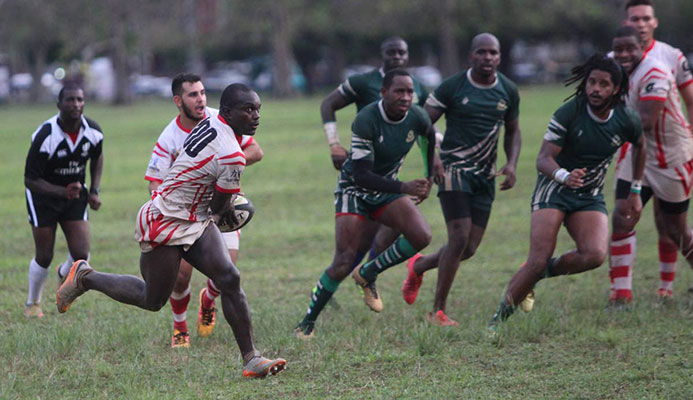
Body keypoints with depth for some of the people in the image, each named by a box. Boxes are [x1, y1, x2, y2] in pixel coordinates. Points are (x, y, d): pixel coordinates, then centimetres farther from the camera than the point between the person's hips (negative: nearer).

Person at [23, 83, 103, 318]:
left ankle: (64, 274, 30)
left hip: (75, 195, 4)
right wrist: (63, 192, -36)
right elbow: (30, 180, -24)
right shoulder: (45, 137, -28)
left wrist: (94, 190, 1)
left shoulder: (93, 132, -13)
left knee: (81, 255, -8)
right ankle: (33, 304, 28)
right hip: (43, 196, -4)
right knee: (44, 257, 1)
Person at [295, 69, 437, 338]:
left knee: (421, 236, -19)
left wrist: (428, 179, 17)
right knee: (343, 264, -15)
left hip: (387, 188, 5)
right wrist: (404, 188, -38)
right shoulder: (366, 121, -29)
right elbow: (361, 174, -31)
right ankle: (308, 322, 4)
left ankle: (368, 275, 4)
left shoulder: (417, 118, -12)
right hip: (355, 190, -5)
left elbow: (430, 138, 15)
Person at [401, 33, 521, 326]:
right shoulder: (452, 87, -8)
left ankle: (419, 266, 33)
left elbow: (512, 131, 18)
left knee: (470, 248, 2)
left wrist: (511, 164, 1)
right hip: (455, 170, -5)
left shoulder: (508, 91, 4)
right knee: (460, 238, -16)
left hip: (485, 176, 5)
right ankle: (438, 311, -5)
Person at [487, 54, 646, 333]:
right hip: (553, 189, -3)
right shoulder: (568, 113, -17)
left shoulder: (627, 120, -7)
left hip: (590, 196, 3)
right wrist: (564, 176, -41)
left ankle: (547, 270, 4)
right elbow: (543, 159, -20)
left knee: (595, 255, -25)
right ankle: (499, 318, -3)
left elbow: (639, 147, 17)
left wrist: (635, 192, 18)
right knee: (538, 260, -18)